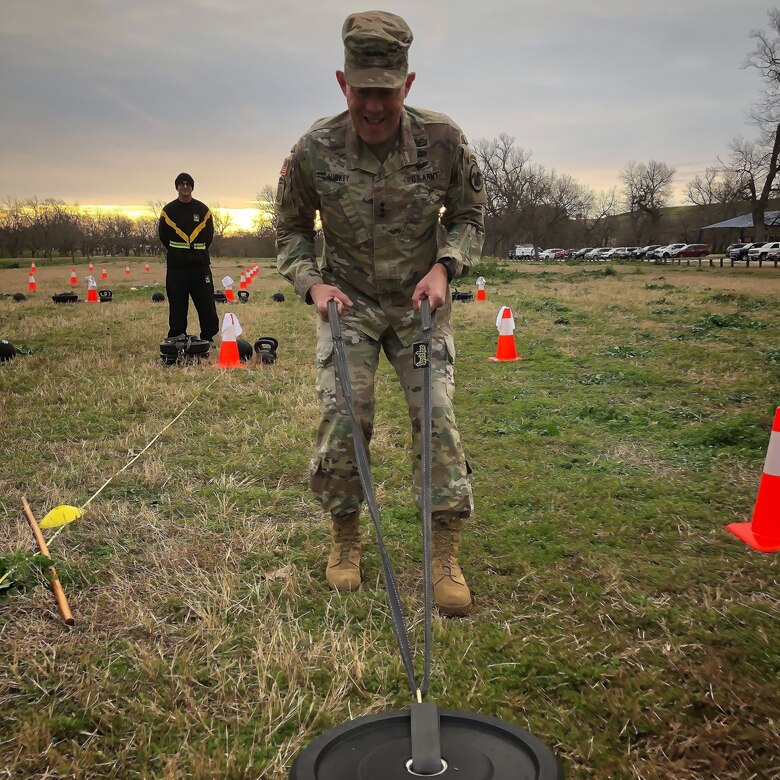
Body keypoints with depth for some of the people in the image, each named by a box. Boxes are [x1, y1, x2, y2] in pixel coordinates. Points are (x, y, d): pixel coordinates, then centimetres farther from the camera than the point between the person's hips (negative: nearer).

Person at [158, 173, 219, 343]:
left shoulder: (203, 210, 6)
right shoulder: (168, 210, 5)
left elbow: (209, 235, 12)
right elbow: (164, 236, 12)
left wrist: (199, 252, 10)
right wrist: (177, 253, 13)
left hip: (200, 263, 0)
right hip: (176, 265, 0)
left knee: (206, 303, -4)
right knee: (177, 304, 2)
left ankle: (208, 338, 7)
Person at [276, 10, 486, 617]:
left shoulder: (444, 140, -15)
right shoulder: (313, 152, -15)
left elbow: (469, 214, 1)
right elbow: (292, 229, 3)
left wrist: (445, 265, -16)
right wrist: (311, 281, -14)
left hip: (420, 301, 0)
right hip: (348, 300, 0)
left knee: (436, 413, -10)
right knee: (342, 415, -9)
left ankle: (446, 554, 0)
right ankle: (345, 537, 13)